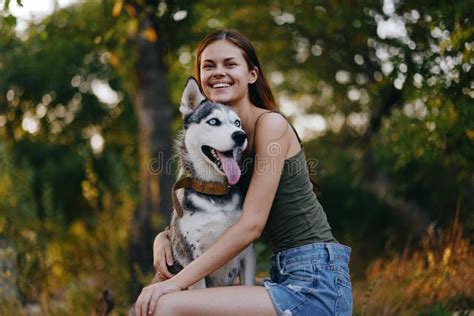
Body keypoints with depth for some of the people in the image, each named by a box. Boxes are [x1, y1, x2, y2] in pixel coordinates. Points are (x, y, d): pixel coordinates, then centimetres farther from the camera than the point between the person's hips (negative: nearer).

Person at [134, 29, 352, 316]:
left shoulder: (271, 123, -10)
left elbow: (252, 224, -16)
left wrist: (178, 282, -16)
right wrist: (163, 236, -1)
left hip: (316, 283, -8)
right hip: (286, 277, 8)